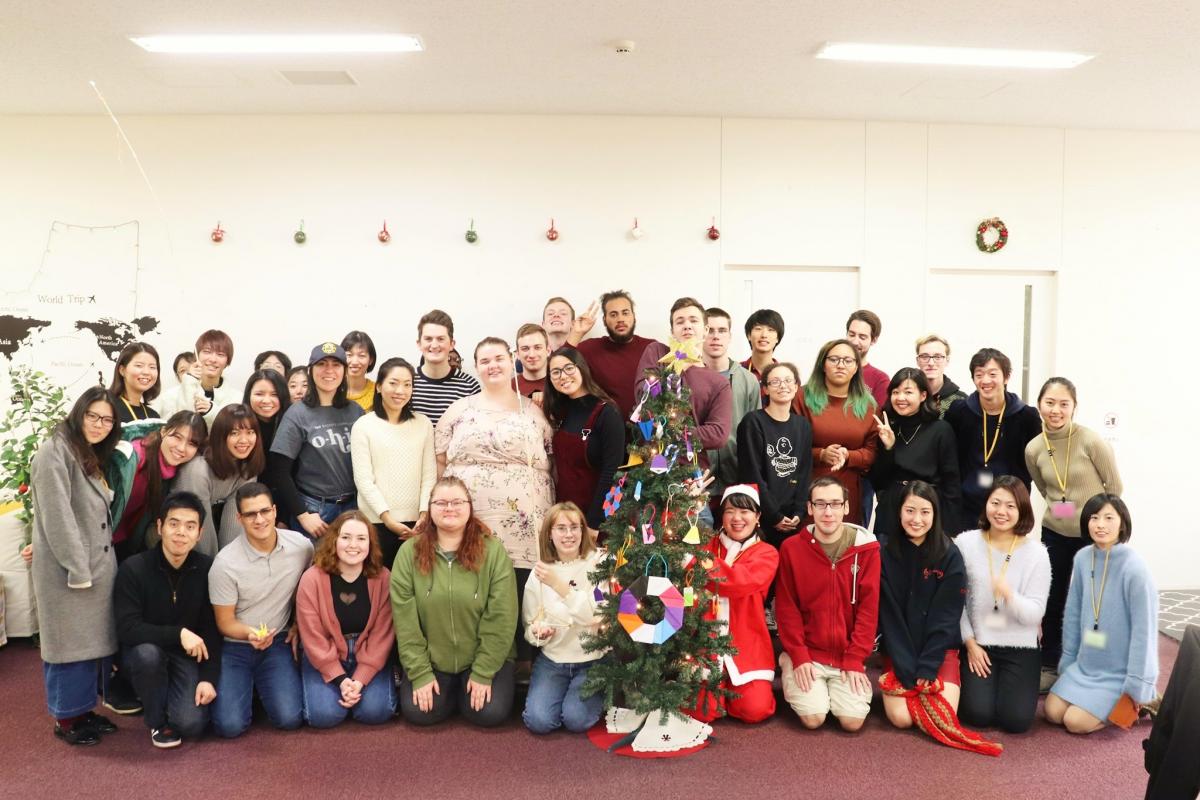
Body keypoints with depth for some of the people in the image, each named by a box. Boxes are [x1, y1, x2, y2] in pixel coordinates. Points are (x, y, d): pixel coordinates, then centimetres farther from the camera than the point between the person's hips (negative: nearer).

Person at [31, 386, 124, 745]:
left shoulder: (92, 457, 16)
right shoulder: (55, 451, -12)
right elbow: (57, 516, -19)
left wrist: (97, 565, 12)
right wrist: (78, 569, -20)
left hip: (99, 567, 8)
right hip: (67, 570, -8)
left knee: (93, 641, 13)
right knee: (69, 642, 1)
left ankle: (83, 708, 25)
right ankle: (65, 717, 14)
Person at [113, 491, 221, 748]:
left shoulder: (206, 569, -11)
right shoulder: (133, 569, -18)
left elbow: (212, 630, -5)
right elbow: (127, 629, -23)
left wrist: (209, 677, -12)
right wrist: (178, 633, -31)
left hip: (186, 655, 1)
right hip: (143, 649, -1)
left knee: (191, 724, -18)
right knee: (148, 654, -37)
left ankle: (171, 693, 19)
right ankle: (157, 720, -8)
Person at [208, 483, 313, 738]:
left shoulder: (301, 546, -10)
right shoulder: (225, 563, -19)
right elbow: (225, 623, -9)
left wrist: (299, 625, 1)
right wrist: (251, 634, -29)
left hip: (278, 642, 2)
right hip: (234, 646, -2)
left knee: (289, 718, -15)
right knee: (230, 726, -16)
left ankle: (263, 685, 19)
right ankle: (248, 684, 18)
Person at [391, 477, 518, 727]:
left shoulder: (493, 550, -12)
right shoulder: (410, 552, -8)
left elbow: (501, 617, -13)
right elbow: (405, 619, -9)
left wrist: (483, 673, -14)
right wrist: (420, 673, -12)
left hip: (484, 657, -1)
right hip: (430, 659, 1)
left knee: (490, 713, -17)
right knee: (417, 713, -15)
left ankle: (471, 686, 16)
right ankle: (451, 690, 17)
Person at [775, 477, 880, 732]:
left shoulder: (866, 548, -3)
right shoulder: (791, 548, -4)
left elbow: (868, 608, -4)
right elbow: (787, 608, -3)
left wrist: (855, 659, -9)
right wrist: (799, 657, -10)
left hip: (848, 656, 1)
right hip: (807, 654, -1)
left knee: (852, 720, -14)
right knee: (813, 718, -16)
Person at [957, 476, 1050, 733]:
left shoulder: (1036, 552, -7)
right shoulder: (965, 543, -7)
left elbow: (1035, 613, -11)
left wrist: (1010, 595, -31)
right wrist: (970, 642, -5)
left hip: (1020, 647, 0)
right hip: (978, 644, 0)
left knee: (1016, 720, -10)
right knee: (978, 715, -13)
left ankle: (1011, 684, 23)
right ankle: (971, 684, 21)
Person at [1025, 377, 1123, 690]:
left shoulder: (1091, 441, -18)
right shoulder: (1033, 449, -7)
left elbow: (1114, 486, -6)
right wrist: (1061, 510, 7)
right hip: (1055, 534, 3)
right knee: (1052, 602, 9)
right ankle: (1050, 666, 26)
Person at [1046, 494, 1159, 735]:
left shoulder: (1134, 569, -22)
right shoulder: (1082, 558, -5)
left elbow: (1143, 630, -17)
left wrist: (1137, 685, -14)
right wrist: (1067, 660, 9)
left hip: (1120, 671, -6)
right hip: (1086, 664, 6)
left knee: (1075, 722, -11)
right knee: (1053, 713, 0)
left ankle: (1137, 703, 9)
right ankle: (1101, 700, 21)